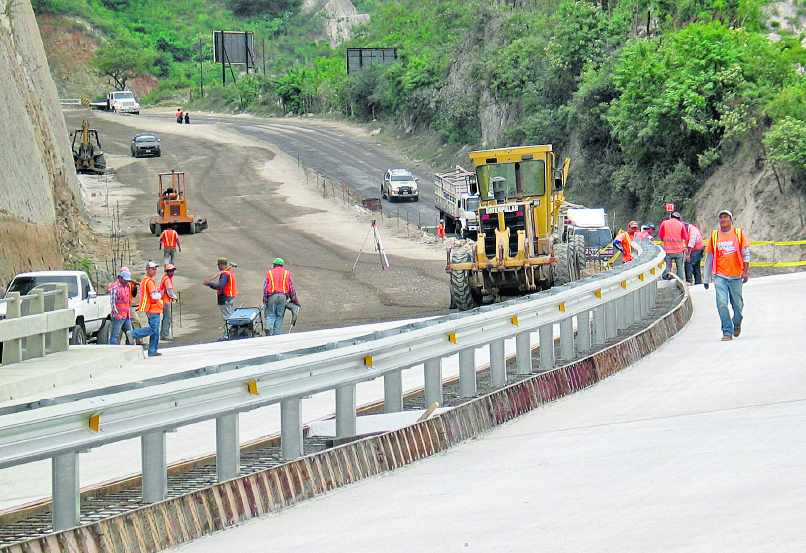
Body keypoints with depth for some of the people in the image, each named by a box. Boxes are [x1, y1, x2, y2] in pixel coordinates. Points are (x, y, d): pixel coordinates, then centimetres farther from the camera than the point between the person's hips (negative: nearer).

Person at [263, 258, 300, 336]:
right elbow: (291, 288, 12)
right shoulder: (287, 274, 15)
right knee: (279, 316, 6)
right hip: (283, 296, 1)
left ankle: (268, 326, -26)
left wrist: (264, 300, 2)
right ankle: (276, 333, 2)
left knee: (270, 315, 2)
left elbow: (265, 287, 4)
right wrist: (295, 301, 15)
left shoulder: (269, 273, 12)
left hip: (271, 295, -1)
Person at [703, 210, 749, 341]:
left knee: (737, 304, 7)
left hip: (736, 276, 0)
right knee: (722, 303, -12)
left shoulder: (739, 234, 3)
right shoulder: (714, 236, 7)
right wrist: (706, 279, 12)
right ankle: (727, 332, -5)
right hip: (720, 276, 0)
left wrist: (745, 271, -11)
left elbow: (746, 254, 3)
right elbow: (709, 258, 12)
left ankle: (737, 324, 36)